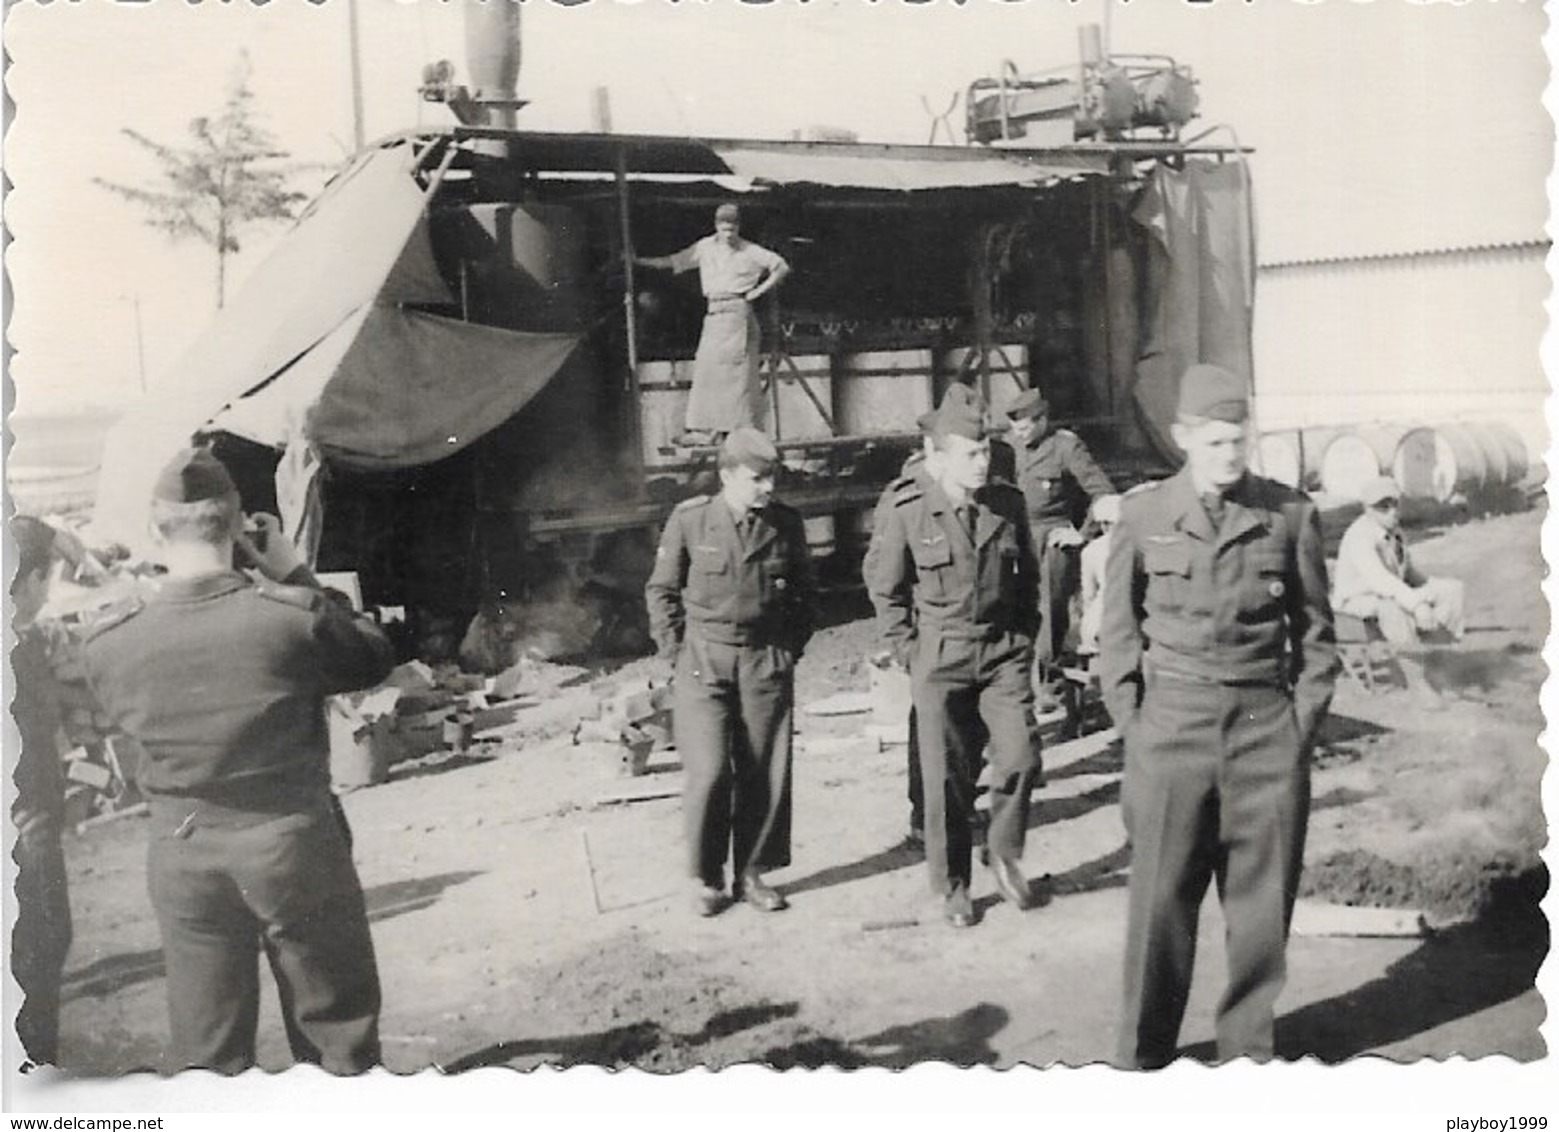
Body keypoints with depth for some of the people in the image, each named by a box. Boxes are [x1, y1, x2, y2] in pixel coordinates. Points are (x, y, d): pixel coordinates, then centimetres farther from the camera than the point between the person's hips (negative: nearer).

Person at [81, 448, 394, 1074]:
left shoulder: (108, 642, -9)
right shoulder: (291, 614, -18)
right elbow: (374, 659, 0)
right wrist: (297, 575, 1)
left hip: (181, 851, 3)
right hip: (292, 836, -3)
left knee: (206, 1054, 15)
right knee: (338, 1034, 13)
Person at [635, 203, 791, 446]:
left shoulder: (750, 252, 1)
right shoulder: (705, 247, 11)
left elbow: (782, 267, 5)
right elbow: (673, 261, 16)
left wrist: (759, 291, -1)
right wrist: (637, 260, 11)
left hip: (737, 314, -4)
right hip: (713, 314, 4)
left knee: (737, 372, -6)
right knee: (709, 370, -2)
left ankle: (743, 431, -4)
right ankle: (711, 429, -2)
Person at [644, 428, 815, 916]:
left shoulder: (786, 524, 1)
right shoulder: (689, 520, -5)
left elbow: (802, 592, 15)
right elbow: (660, 590, 5)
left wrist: (791, 647, 8)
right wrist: (678, 649, 0)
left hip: (767, 662, 3)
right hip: (704, 661, -2)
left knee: (766, 773, 4)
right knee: (710, 772, -7)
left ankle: (752, 873, 19)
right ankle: (705, 879, 10)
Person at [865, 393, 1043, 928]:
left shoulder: (1008, 505, -1)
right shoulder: (908, 513, -9)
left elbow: (1028, 576, 14)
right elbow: (883, 587, 2)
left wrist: (1024, 635, 10)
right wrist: (909, 651, -1)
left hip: (1003, 649, 2)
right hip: (940, 659, -2)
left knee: (1020, 756, -7)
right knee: (946, 776, 3)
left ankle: (1005, 855, 19)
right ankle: (951, 886, 19)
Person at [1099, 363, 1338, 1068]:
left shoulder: (1290, 514, 3)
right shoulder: (1142, 516, 2)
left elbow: (1315, 629, 10)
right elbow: (1118, 631, 7)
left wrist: (1303, 720, 3)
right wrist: (1133, 723, 1)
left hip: (1269, 727, 1)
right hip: (1172, 726, -1)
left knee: (1263, 899, 7)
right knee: (1161, 899, 2)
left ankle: (1248, 1045, 24)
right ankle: (1145, 1054, 16)